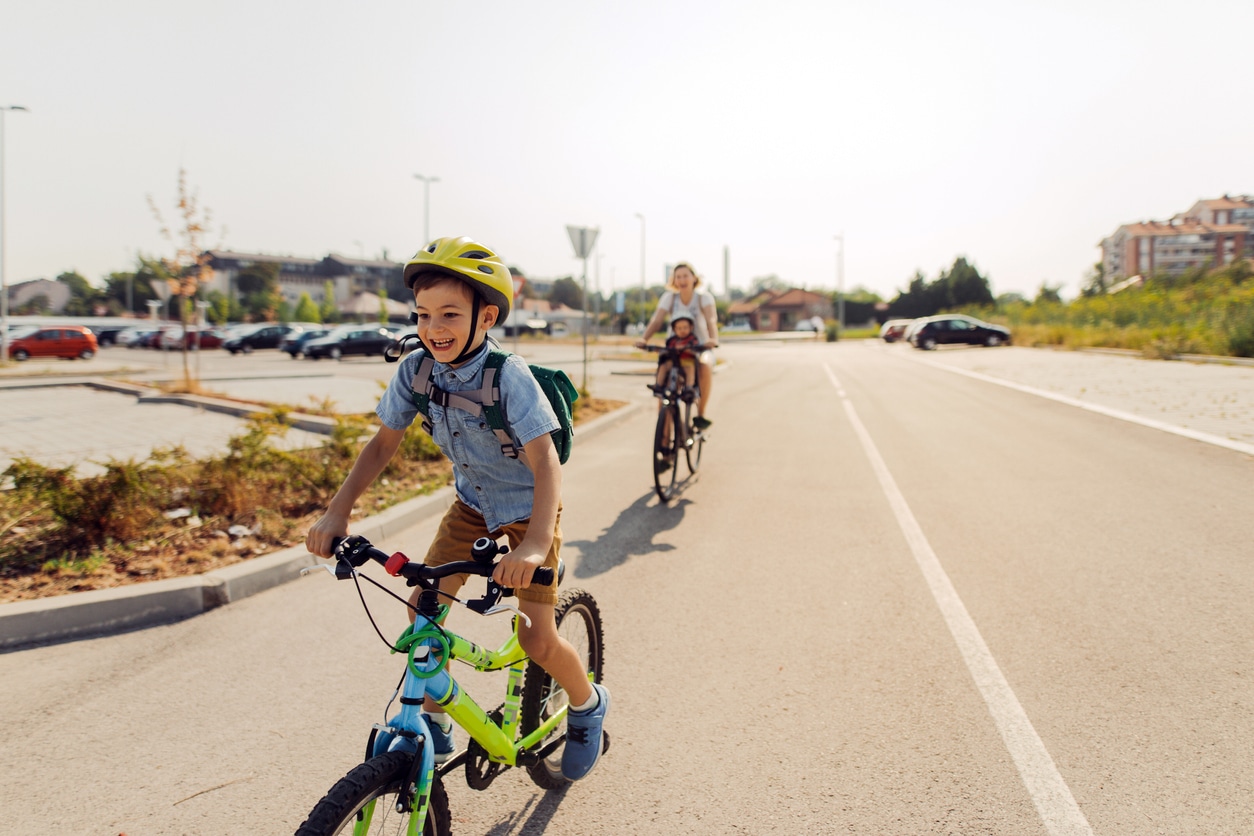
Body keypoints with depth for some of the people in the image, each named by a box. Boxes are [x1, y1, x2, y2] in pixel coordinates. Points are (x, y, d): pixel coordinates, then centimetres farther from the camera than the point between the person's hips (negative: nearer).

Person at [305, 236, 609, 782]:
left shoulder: (509, 376, -30)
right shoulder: (416, 370, -15)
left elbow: (544, 459, -38)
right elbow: (383, 443, -6)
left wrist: (534, 543, -52)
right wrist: (338, 511, -18)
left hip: (528, 506, -5)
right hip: (473, 502, 5)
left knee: (537, 639, -7)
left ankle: (588, 704, 25)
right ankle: (434, 724, 17)